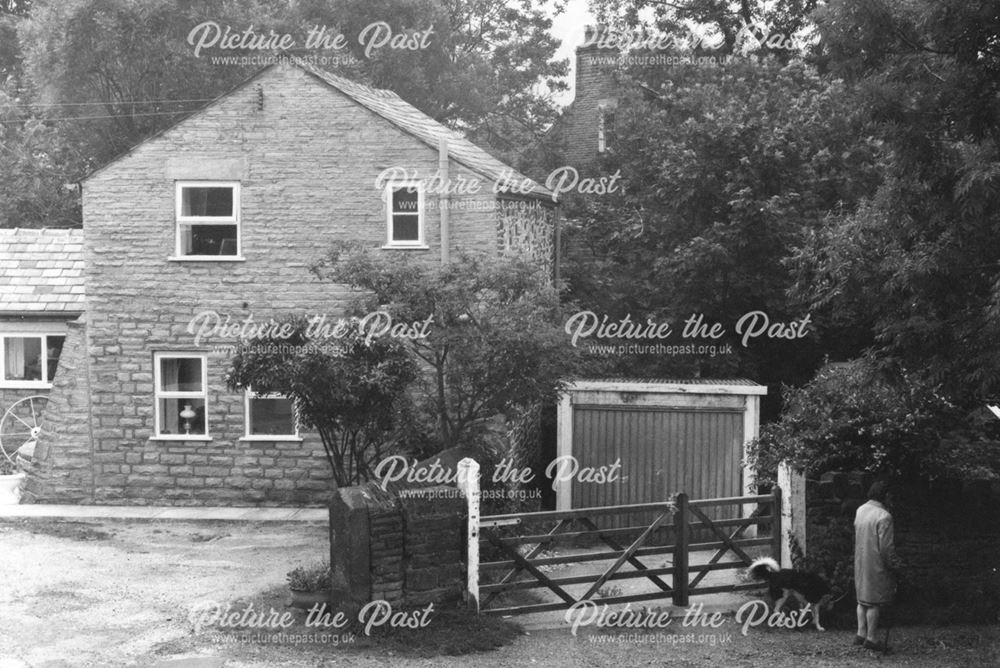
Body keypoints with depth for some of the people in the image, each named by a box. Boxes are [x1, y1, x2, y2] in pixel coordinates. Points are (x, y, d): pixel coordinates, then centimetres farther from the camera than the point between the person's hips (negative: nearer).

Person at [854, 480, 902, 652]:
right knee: (875, 600, 1)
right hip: (876, 565, -8)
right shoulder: (883, 516, -22)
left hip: (860, 562, 8)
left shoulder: (861, 510, 3)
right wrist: (894, 565, -8)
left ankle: (861, 634, 21)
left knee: (863, 599, 17)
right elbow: (886, 546, -20)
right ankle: (870, 638, 5)